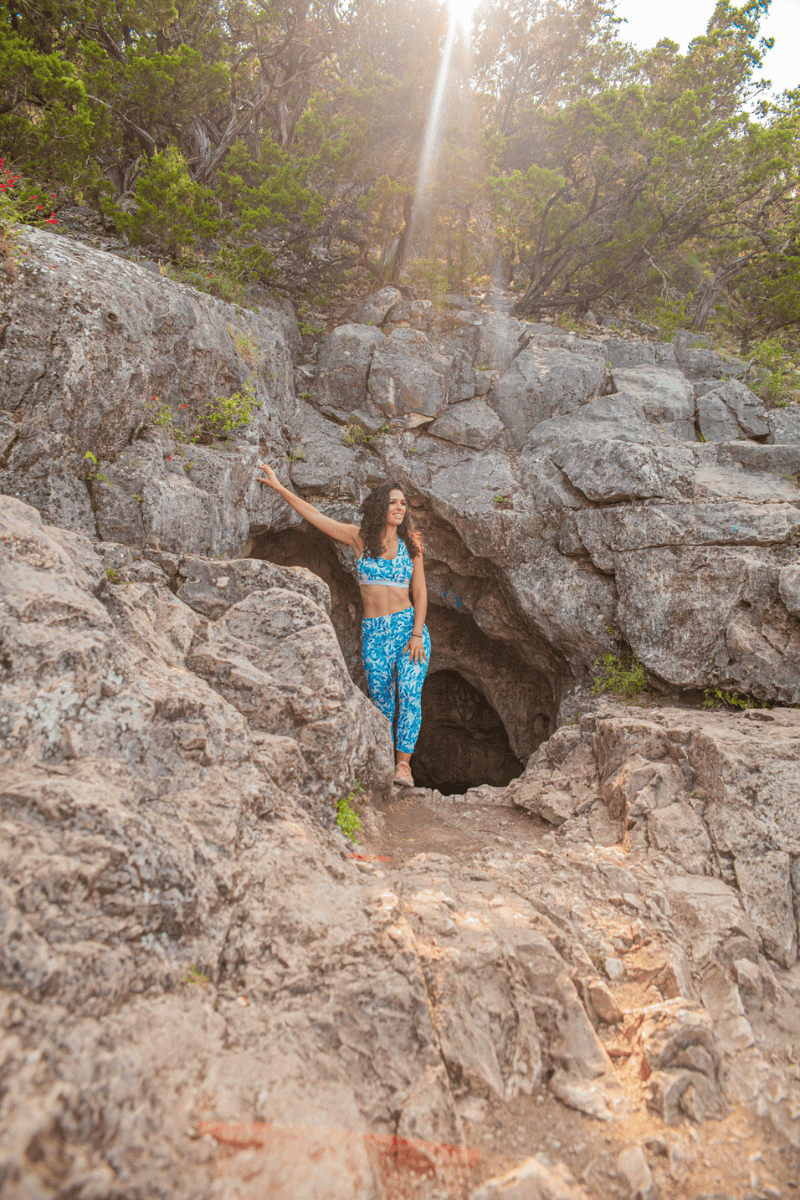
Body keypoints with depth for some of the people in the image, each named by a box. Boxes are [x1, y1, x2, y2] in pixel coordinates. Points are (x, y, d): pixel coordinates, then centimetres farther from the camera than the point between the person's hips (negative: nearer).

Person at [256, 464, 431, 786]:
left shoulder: (410, 543, 6)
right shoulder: (361, 538, 6)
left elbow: (420, 592, 5)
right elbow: (315, 515, 8)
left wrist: (417, 634, -6)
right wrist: (279, 487, 8)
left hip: (408, 626, 0)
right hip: (373, 631, 1)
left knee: (410, 693, -14)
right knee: (380, 699, -1)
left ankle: (404, 763, -9)